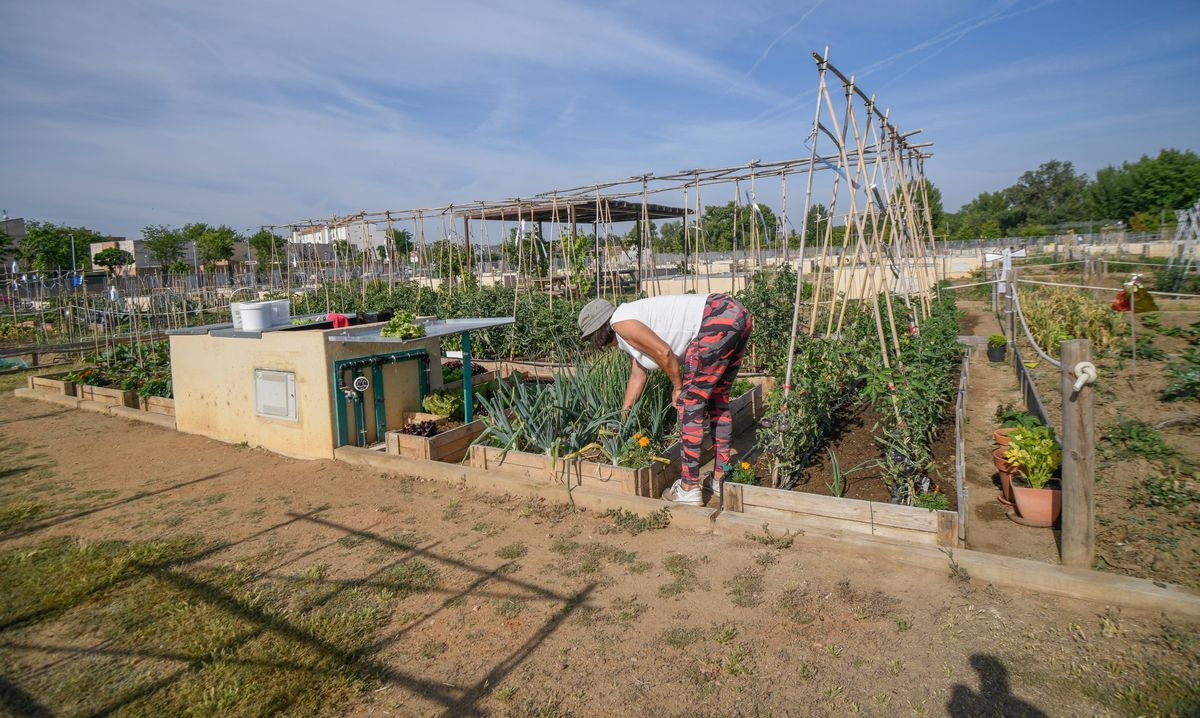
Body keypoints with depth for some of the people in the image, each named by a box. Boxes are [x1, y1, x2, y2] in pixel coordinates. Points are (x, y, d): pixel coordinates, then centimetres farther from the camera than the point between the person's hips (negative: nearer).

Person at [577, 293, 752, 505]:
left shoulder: (620, 322, -4)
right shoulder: (630, 330, 25)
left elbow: (663, 352, -12)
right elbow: (638, 375, 33)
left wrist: (678, 387, 3)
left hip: (719, 320, -10)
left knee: (690, 402, -3)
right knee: (717, 399, 19)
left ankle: (689, 489, 3)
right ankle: (721, 479, 28)